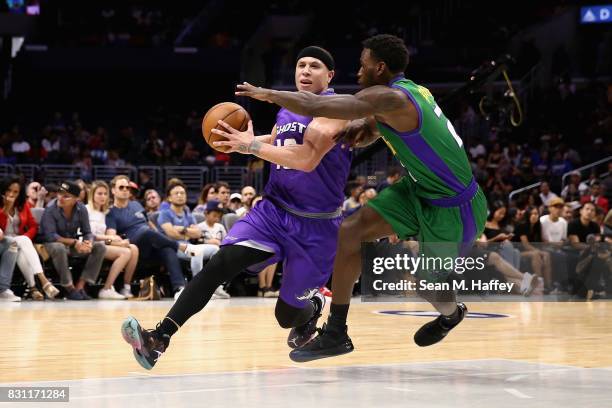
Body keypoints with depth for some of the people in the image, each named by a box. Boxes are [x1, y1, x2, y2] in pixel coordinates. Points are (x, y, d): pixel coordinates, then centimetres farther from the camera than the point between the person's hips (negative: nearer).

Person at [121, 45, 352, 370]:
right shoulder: (287, 109, 10)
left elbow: (307, 159, -28)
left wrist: (252, 145, -27)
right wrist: (247, 139, 8)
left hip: (316, 225, -5)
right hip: (274, 209, 5)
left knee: (287, 315, 4)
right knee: (222, 262, -20)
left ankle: (313, 306, 43)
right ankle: (159, 338, -26)